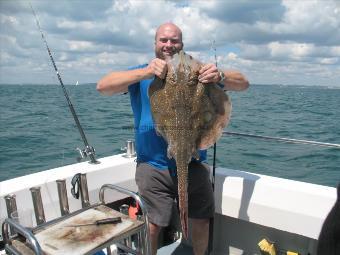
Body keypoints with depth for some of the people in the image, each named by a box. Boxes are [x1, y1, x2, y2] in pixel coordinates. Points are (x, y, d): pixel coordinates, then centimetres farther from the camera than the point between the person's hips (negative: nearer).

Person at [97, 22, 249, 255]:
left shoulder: (198, 72, 4)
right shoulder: (142, 74, 2)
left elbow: (243, 84, -1)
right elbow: (103, 86, -13)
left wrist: (220, 77, -25)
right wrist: (145, 72, -28)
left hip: (194, 164, 2)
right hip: (153, 166, -2)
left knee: (202, 221, 15)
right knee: (151, 227, -1)